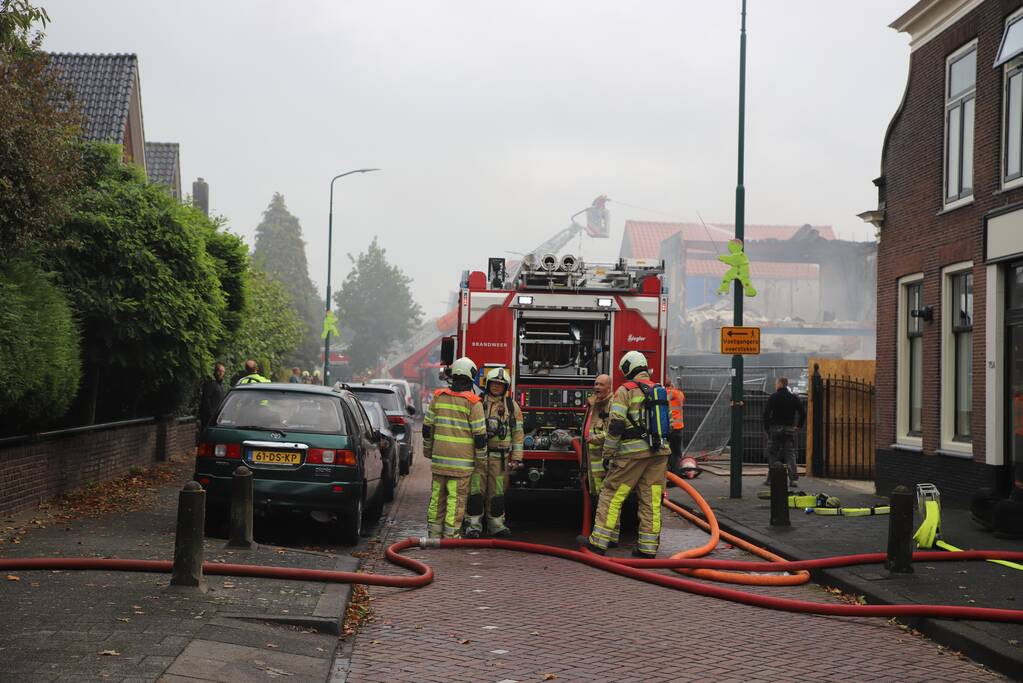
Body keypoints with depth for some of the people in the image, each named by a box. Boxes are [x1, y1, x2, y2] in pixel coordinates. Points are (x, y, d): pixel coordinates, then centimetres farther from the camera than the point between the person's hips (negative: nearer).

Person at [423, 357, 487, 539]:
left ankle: (434, 532, 15)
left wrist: (428, 450, 21)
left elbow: (427, 427, 10)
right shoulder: (473, 402, -9)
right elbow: (480, 434, -9)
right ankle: (451, 535, 0)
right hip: (461, 459, -4)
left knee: (437, 495, 10)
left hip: (439, 456, 4)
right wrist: (481, 456, 3)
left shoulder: (439, 397, 5)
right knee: (456, 497, -1)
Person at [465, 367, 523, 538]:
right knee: (476, 491, -4)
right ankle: (474, 525, 1)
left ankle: (496, 524, 16)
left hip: (499, 458, 1)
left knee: (497, 492, 5)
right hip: (478, 455, -1)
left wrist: (516, 458, 2)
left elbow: (518, 433, 8)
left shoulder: (512, 406, 8)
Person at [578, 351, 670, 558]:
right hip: (659, 452, 6)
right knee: (651, 500, 6)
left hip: (633, 451, -6)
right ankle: (648, 546, 6)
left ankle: (599, 541, 1)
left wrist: (608, 453, -6)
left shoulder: (626, 390, -5)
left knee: (612, 494, 2)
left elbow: (616, 424, -12)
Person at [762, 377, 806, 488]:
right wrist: (799, 426, 13)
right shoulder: (793, 398, 7)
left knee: (772, 454, 4)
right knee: (790, 454, 4)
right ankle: (793, 478, -6)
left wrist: (766, 427, -2)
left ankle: (771, 479, 4)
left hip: (775, 429, -3)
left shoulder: (774, 397, -6)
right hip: (790, 429, 3)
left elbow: (766, 413, -11)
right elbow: (803, 412, 6)